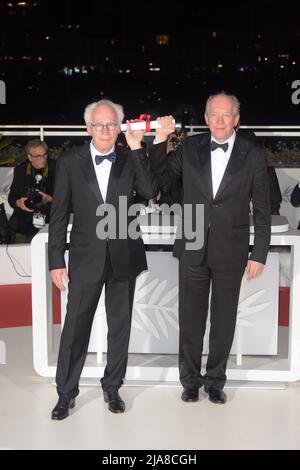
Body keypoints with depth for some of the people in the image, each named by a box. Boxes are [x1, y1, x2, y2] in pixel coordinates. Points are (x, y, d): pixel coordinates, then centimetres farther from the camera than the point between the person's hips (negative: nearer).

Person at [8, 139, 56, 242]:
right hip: (26, 211, 3)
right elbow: (12, 197, 9)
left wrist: (50, 198, -21)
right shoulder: (20, 170, 11)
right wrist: (18, 203, -15)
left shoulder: (55, 167, 4)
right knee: (13, 224, -27)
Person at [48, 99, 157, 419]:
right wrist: (56, 261, -5)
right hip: (85, 258, -1)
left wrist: (136, 148, -17)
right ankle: (66, 392, 20)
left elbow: (150, 191, -16)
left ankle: (112, 386, 30)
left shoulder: (131, 160, 1)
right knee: (75, 328, 4)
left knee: (120, 326, 13)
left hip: (124, 257, 2)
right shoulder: (70, 162, -3)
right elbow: (59, 216, -2)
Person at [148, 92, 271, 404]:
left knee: (223, 320, 11)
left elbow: (262, 210, -1)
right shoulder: (190, 148, 2)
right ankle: (190, 380, 26)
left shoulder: (253, 156, -3)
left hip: (230, 251, -1)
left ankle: (215, 381, 27)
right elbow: (161, 178, 7)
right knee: (190, 319, 10)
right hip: (193, 249, 1)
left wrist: (259, 254, -3)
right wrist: (160, 141, -6)